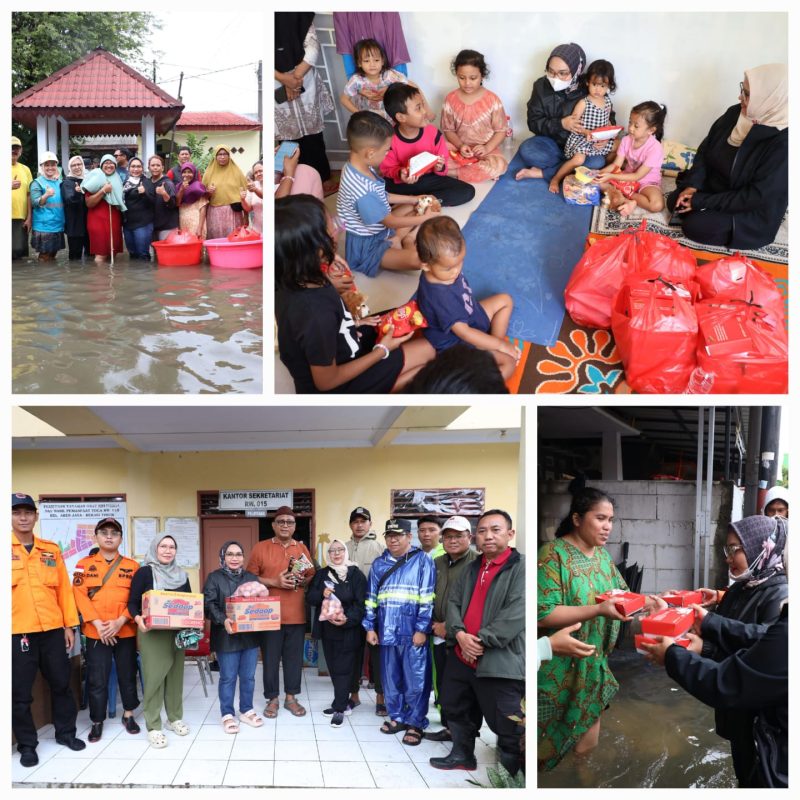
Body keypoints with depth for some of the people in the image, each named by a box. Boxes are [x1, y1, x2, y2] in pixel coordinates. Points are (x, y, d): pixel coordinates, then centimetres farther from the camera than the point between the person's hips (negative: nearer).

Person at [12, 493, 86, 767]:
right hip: (17, 632, -3)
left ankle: (66, 732, 29)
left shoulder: (51, 549, 9)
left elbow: (64, 588, 10)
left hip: (53, 630, 3)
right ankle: (27, 744, 18)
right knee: (20, 693, 4)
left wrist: (69, 624, 7)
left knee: (61, 684, 13)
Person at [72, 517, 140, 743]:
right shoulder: (84, 565, 3)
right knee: (97, 680, 3)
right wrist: (98, 624, -14)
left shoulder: (132, 566, 4)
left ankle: (128, 715, 27)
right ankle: (97, 722, 16)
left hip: (126, 631, 1)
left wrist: (120, 621, -14)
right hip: (96, 632, -1)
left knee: (127, 676, 10)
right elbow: (80, 596, -5)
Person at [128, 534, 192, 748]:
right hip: (152, 633, -5)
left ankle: (175, 718, 24)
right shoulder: (144, 573, -4)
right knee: (154, 677, -5)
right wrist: (138, 619, -24)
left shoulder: (181, 576, 11)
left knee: (175, 675, 11)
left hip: (177, 633, 5)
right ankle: (153, 726, 1)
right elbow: (132, 603, -5)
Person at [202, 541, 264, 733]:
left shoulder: (252, 578, 11)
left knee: (248, 677, 11)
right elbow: (209, 604, -11)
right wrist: (223, 620, -26)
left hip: (250, 636, 4)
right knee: (228, 678, 4)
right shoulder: (214, 578, -2)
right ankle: (227, 715, 15)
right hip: (227, 637, -4)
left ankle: (247, 710, 25)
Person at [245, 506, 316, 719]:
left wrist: (302, 581, -8)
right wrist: (275, 582, -15)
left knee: (294, 658, 8)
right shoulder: (260, 548, -1)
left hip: (296, 615, 3)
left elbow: (312, 577, 15)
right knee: (270, 658, 4)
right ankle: (272, 699, 16)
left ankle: (291, 697, 21)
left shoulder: (302, 549, 9)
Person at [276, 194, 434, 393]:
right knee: (425, 350, -1)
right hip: (335, 387, -8)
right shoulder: (317, 314, -40)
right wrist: (382, 350, -15)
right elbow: (326, 381, -24)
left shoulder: (296, 280, -15)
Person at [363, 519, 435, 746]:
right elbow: (371, 598, 15)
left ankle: (415, 723, 9)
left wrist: (422, 629, -11)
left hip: (413, 632, -5)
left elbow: (427, 599, -6)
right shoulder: (379, 564, 13)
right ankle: (397, 716, 24)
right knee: (390, 679, 11)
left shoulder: (422, 561, -2)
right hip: (387, 631, 5)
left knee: (415, 680, -2)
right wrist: (370, 627, 9)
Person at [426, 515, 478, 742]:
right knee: (443, 685, 13)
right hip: (441, 636, 7)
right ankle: (449, 727, 24)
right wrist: (435, 624, 4)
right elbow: (429, 598, 18)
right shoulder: (437, 564, 12)